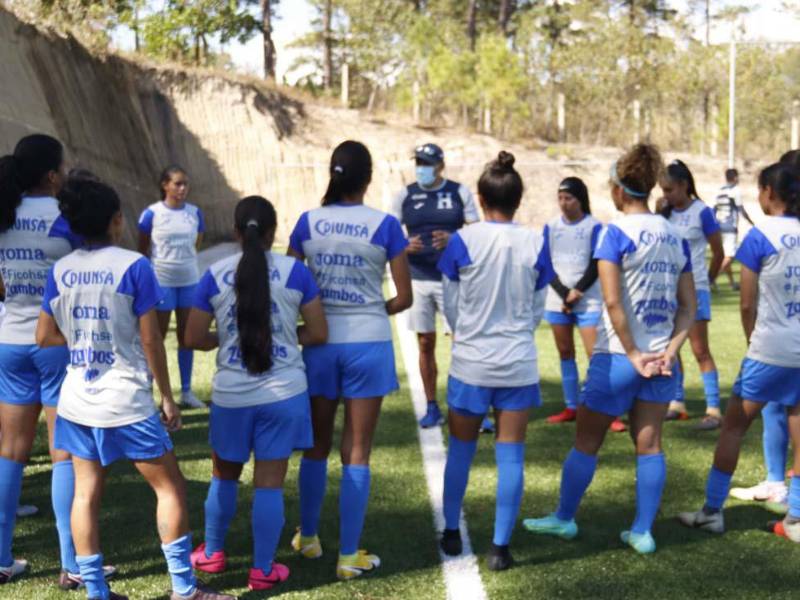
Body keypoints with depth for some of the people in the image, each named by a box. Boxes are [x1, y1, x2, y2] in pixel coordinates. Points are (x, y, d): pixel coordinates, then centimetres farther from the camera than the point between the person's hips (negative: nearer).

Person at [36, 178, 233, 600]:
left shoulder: (59, 271, 3)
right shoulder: (133, 266, -11)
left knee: (85, 494, 9)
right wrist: (167, 396, -1)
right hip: (127, 403, -5)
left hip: (77, 401, 5)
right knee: (169, 487, 6)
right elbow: (150, 338, -10)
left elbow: (45, 337, 7)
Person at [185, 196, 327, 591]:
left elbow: (194, 339, -2)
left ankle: (211, 553, 33)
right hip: (284, 394, -1)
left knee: (224, 476, 20)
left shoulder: (215, 275, -2)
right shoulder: (295, 272, -4)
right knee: (269, 483, 4)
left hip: (231, 396, 1)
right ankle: (262, 570, 10)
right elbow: (318, 334, -2)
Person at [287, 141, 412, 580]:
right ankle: (348, 555, 9)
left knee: (317, 445, 18)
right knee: (356, 452, 4)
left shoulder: (308, 223, -1)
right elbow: (404, 297, -4)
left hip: (320, 342, 2)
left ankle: (308, 538, 31)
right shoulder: (384, 225, -7)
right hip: (368, 343, -2)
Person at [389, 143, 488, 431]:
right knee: (425, 343, 7)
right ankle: (432, 408, 17)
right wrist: (405, 246, -17)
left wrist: (452, 239, -19)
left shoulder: (460, 193, 1)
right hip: (418, 280, 2)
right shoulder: (405, 195, 4)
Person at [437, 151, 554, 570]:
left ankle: (451, 533, 28)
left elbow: (451, 305, 0)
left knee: (461, 448, 16)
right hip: (518, 365, 0)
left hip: (470, 363, 0)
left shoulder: (462, 242, -9)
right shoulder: (536, 244, -6)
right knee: (510, 455, 6)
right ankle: (500, 547, 7)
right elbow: (538, 308, 3)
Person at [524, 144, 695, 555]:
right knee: (649, 444, 9)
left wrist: (633, 354, -14)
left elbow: (612, 301, -19)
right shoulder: (675, 235, 7)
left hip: (618, 356, -5)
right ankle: (642, 532, 12)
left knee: (587, 441, 10)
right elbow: (688, 307, 6)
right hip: (660, 360, 5)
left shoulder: (617, 231, -13)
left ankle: (564, 518, 23)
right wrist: (670, 350, -2)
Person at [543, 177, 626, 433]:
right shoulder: (551, 227, 6)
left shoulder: (594, 226, -3)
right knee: (565, 353, 9)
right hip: (557, 301, 4)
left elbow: (596, 266, -7)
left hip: (588, 301, -4)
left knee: (595, 353, -10)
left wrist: (577, 292, -13)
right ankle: (571, 407, 17)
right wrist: (564, 294, -8)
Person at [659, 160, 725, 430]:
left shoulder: (701, 212, -9)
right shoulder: (666, 213, 7)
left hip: (693, 289, -6)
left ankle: (714, 410, -3)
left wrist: (707, 280, 6)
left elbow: (718, 253, -2)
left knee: (700, 351, -6)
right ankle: (677, 403, 19)